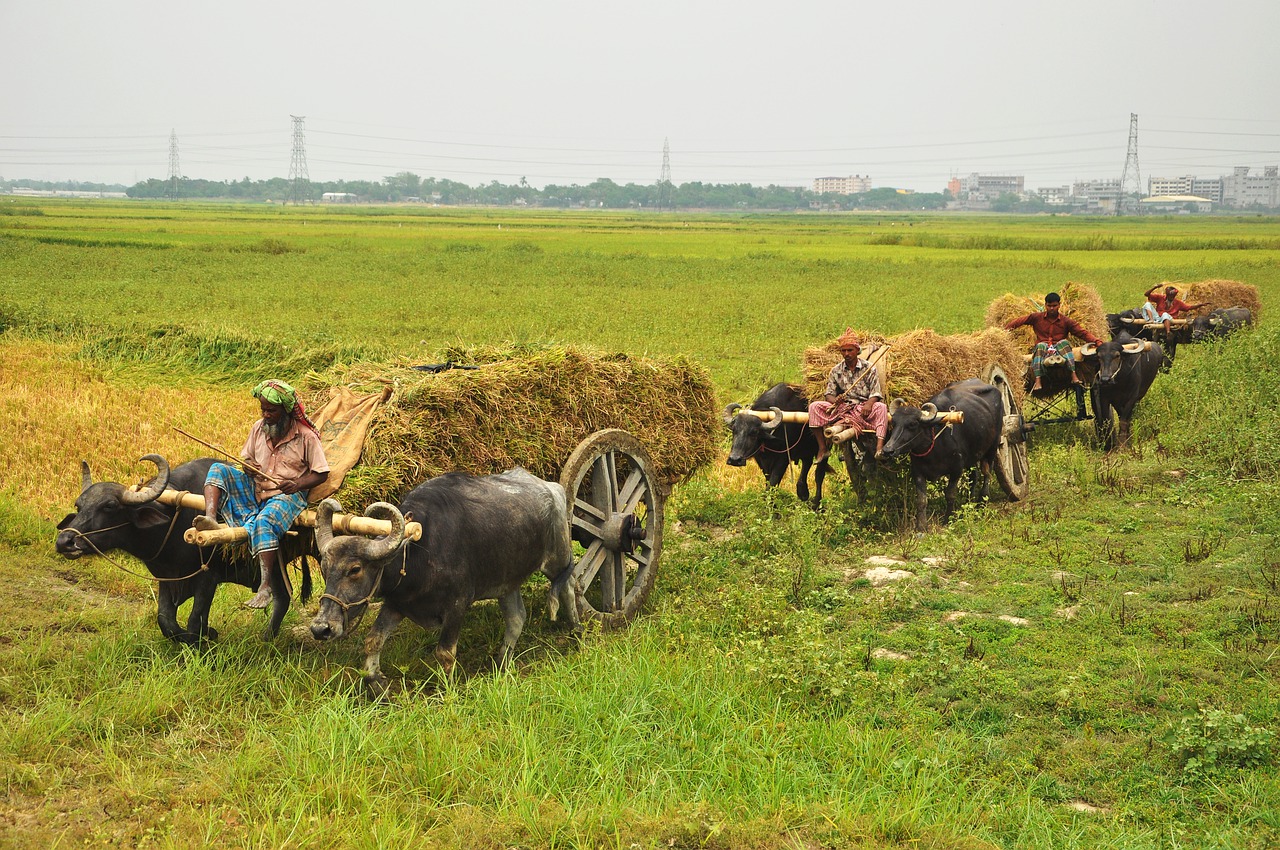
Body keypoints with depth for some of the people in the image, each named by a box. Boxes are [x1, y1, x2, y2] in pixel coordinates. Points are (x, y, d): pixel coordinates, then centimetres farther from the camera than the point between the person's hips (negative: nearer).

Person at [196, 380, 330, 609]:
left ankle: (266, 587, -40)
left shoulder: (305, 436, -6)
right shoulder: (259, 428, 9)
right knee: (218, 469, -11)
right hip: (254, 491, 6)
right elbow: (247, 460, 20)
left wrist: (298, 484, -22)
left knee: (264, 521, -37)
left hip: (287, 496, -6)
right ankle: (211, 519, -37)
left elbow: (321, 473, -4)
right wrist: (249, 469, -6)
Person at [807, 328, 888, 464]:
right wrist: (835, 401, -20)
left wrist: (869, 404, -28)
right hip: (842, 407, 2)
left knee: (881, 407, -34)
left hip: (864, 408, -2)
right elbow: (829, 394, 5)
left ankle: (880, 447, -50)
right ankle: (823, 448, -18)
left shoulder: (869, 368, 2)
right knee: (815, 406, -19)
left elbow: (875, 393, -5)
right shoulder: (836, 371, 9)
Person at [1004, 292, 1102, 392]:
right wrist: (1007, 328, -10)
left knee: (1065, 342, -30)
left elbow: (1083, 332, 0)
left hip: (1060, 348, 0)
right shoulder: (1037, 318, 9)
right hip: (1042, 349, 0)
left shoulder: (1066, 321, 7)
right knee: (1040, 345, -34)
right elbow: (1020, 321, 5)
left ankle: (1074, 375, -43)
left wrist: (1097, 342, -13)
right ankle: (1038, 381, -48)